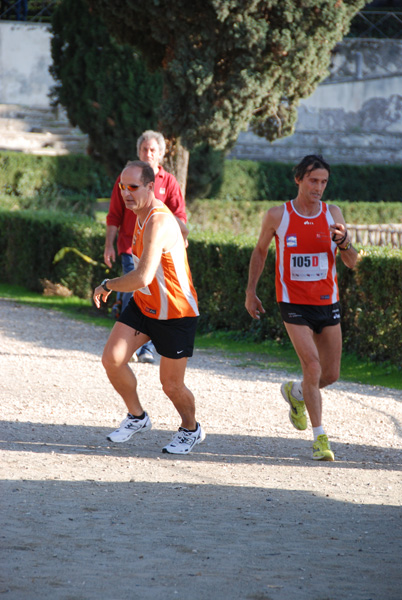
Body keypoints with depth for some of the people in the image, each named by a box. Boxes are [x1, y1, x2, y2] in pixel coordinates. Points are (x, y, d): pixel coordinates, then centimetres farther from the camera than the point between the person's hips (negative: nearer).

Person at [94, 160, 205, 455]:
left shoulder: (159, 223, -30)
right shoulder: (143, 213, 1)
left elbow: (143, 278, -37)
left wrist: (108, 285, -20)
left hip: (176, 314, -8)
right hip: (143, 305, 8)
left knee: (171, 385, 3)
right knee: (112, 358, -8)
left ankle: (191, 430, 32)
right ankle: (137, 417, 13)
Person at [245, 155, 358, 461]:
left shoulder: (332, 214, -1)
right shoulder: (278, 216, -6)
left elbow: (352, 262, -3)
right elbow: (260, 251, 11)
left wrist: (343, 241, -23)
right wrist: (251, 291, 8)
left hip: (327, 303, 3)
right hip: (294, 305, -3)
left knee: (331, 374, 9)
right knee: (313, 369, -16)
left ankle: (295, 392, 40)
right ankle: (320, 438, -7)